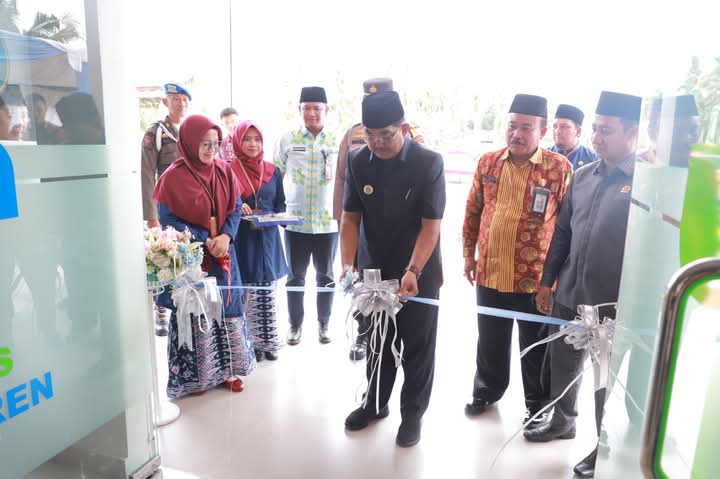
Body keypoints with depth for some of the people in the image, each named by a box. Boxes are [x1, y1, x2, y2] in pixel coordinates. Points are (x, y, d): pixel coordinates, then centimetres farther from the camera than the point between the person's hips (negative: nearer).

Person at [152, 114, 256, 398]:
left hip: (223, 254, 5)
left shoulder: (224, 172, 4)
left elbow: (235, 208, 5)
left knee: (227, 308, 10)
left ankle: (226, 369, 24)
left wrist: (225, 237, -13)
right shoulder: (173, 177, -10)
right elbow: (167, 219, -10)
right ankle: (193, 376, 20)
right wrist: (204, 241, -16)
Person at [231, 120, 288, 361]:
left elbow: (280, 205, 12)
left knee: (267, 294, 8)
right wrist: (238, 209, -20)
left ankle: (269, 341, 20)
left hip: (267, 239, 3)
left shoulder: (272, 171, 9)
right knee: (245, 294, 1)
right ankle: (251, 343, 14)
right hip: (241, 240, -3)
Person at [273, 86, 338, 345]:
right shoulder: (287, 140, 2)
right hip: (296, 221, 0)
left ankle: (323, 324, 26)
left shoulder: (337, 142, 2)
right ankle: (295, 325, 24)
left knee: (325, 276, 11)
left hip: (329, 221, 0)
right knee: (295, 276, 9)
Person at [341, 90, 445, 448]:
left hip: (418, 272, -3)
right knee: (377, 342, 18)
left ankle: (413, 412, 29)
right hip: (373, 270, 3)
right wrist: (347, 264, -14)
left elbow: (431, 225, -17)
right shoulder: (357, 161, -5)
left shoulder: (429, 163, -15)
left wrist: (413, 271, -28)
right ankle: (375, 403, 38)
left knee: (417, 346, 10)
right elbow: (350, 218, -2)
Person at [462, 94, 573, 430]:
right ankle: (487, 389, 43)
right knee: (490, 340, 20)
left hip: (536, 277, -3)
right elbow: (473, 211, 8)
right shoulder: (488, 163, 1)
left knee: (535, 346, 14)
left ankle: (537, 403, 35)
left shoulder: (560, 168, -9)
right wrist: (468, 254, 9)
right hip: (489, 273, 4)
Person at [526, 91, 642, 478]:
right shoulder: (583, 176, 4)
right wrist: (547, 281, 10)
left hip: (612, 306, -5)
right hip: (568, 296, 5)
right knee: (562, 364, 20)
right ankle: (563, 421, 45)